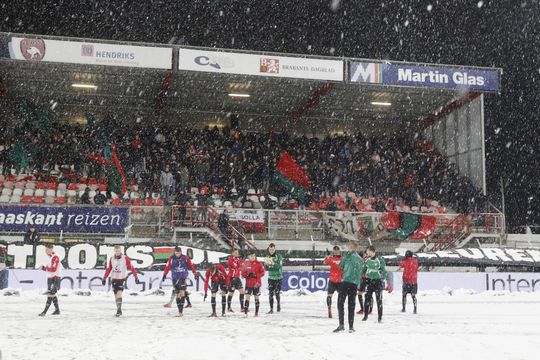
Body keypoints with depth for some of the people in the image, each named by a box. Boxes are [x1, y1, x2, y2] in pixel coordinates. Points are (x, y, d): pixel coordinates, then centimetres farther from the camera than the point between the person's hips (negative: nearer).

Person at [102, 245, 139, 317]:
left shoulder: (125, 258, -7)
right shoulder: (112, 259, 6)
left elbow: (131, 267, -6)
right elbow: (108, 269, 15)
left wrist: (136, 276, -10)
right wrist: (104, 278, 13)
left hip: (122, 278, -4)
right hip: (114, 279, 4)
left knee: (119, 293, -19)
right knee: (116, 295, 7)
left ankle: (118, 310, -20)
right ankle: (119, 311, 18)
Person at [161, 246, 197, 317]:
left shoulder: (185, 258, -1)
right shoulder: (171, 259, -1)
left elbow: (191, 266, 6)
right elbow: (167, 267, -5)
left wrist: (195, 274, 7)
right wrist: (164, 275, -14)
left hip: (183, 277, -1)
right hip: (175, 278, 1)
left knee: (182, 293, -15)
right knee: (178, 294, 5)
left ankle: (181, 310, -15)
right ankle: (180, 311, 12)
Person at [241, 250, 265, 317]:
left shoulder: (258, 264, -3)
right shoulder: (245, 264, 2)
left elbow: (262, 273, -3)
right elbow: (243, 273, 3)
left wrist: (256, 275, -17)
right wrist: (248, 275, -16)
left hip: (256, 283, 0)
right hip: (248, 283, 0)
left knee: (256, 298, 8)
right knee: (247, 297, -6)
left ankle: (256, 312, 18)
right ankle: (245, 312, -4)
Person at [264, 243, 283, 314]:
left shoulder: (279, 256, -7)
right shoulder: (267, 257, 5)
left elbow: (278, 266, -19)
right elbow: (266, 268, 0)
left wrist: (272, 263, -32)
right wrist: (266, 263, -20)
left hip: (278, 278, -3)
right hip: (271, 278, 3)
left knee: (277, 293, -2)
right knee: (270, 294, -4)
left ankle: (278, 304, 25)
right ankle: (271, 309, 2)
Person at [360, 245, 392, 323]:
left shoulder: (380, 259, -10)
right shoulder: (367, 259, 3)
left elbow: (384, 270, -9)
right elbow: (363, 269, 15)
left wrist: (388, 280, -14)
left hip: (378, 280, -3)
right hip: (369, 280, 3)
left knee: (379, 299, 1)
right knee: (367, 298, 0)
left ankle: (380, 317, 10)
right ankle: (365, 315, 10)